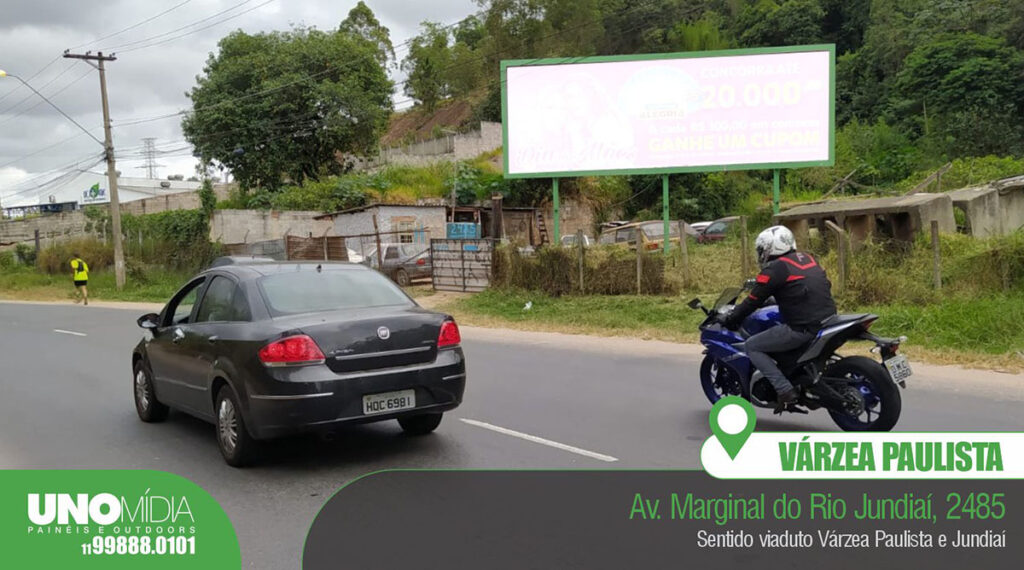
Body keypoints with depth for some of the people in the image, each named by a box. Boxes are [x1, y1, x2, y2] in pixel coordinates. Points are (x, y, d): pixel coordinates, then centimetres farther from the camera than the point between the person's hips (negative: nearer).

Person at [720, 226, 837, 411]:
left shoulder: (775, 269, -9)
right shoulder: (806, 258, 14)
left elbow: (753, 301, -6)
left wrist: (729, 319, 8)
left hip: (804, 328, -9)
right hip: (828, 318, 9)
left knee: (752, 347, 1)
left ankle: (785, 390, -9)